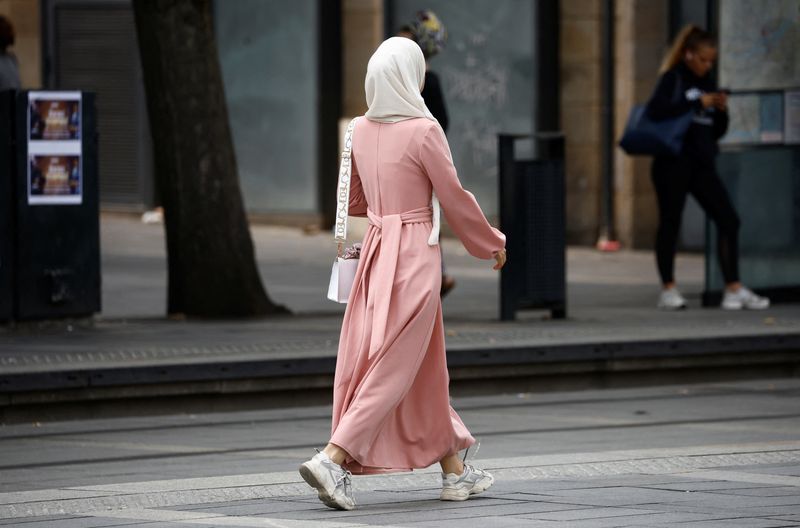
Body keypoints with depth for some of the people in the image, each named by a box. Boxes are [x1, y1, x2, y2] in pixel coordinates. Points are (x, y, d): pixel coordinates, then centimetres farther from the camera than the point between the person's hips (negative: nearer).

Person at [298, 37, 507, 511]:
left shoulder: (362, 131, 5)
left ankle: (455, 470, 21)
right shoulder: (423, 130, -14)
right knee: (395, 366, -6)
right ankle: (333, 459, -17)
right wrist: (493, 244, 6)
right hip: (414, 252, -7)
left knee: (425, 367, 14)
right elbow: (455, 199, -8)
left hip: (376, 249, 7)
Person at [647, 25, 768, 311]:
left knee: (728, 220, -3)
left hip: (701, 163, 6)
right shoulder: (673, 78, -2)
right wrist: (698, 102, -21)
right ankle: (668, 290, 13)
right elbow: (655, 109, -21)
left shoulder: (707, 83, 15)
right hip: (673, 162, -6)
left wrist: (721, 110, -3)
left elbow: (717, 131, 18)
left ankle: (734, 290, -2)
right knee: (670, 222, 2)